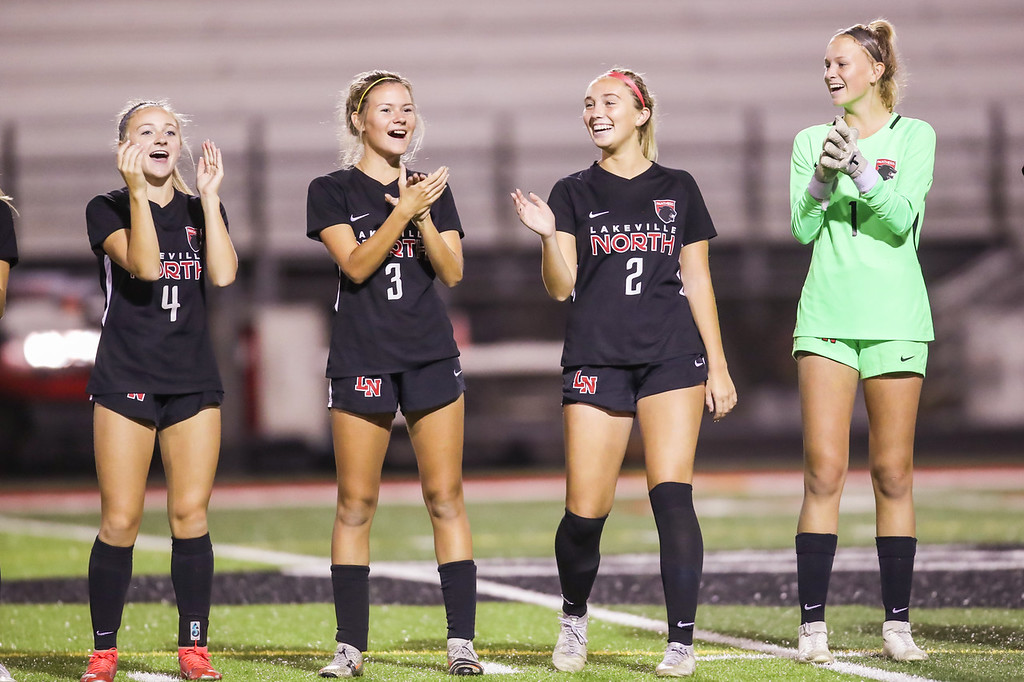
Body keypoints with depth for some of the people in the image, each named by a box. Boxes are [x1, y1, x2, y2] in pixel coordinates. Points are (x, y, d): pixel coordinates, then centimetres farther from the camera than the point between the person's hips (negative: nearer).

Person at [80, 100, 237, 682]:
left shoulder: (201, 211, 12)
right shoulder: (107, 209, 1)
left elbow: (223, 273, -6)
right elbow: (143, 264, -17)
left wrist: (210, 197, -7)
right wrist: (138, 192, -20)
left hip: (194, 380, 3)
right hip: (125, 378, -3)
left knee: (191, 514, -2)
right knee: (120, 521, -6)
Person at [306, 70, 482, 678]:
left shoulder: (434, 190, 11)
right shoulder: (333, 191, 2)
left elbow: (452, 271, 1)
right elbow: (356, 265, -11)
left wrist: (424, 216, -13)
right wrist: (402, 211, -21)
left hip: (432, 355, 2)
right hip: (361, 359, -2)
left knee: (446, 499, -2)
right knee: (356, 502, -1)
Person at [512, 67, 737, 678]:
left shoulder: (678, 189, 10)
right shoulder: (574, 193, 8)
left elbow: (698, 283, 12)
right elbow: (561, 288, 1)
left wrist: (718, 365, 6)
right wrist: (548, 236, -17)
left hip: (672, 358, 0)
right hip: (597, 360, 0)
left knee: (672, 497, -13)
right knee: (586, 512, -4)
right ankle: (575, 617, 23)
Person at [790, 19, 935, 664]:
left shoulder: (914, 137, 4)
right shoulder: (811, 140, 11)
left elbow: (902, 220, -9)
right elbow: (803, 228, 1)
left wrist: (860, 169, -22)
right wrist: (822, 176, -16)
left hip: (894, 319, -1)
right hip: (827, 315, 1)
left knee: (893, 474, 1)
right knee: (824, 470, -6)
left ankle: (897, 624, 5)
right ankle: (813, 623, -5)